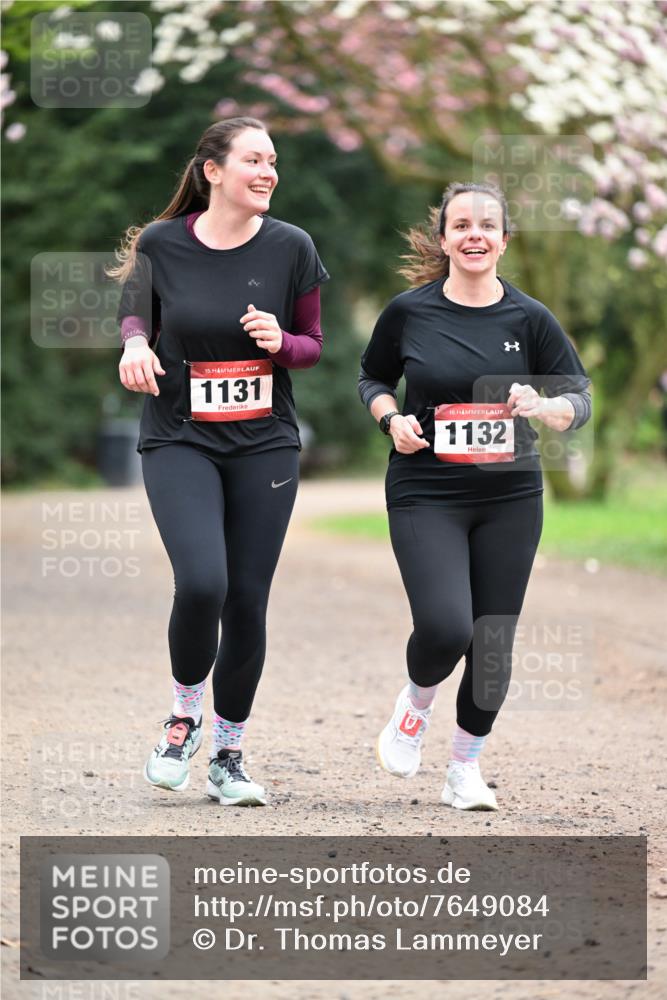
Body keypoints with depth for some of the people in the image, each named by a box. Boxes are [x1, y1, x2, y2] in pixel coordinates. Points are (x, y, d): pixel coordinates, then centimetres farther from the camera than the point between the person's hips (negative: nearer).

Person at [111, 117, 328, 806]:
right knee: (201, 584, -21)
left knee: (248, 603, 2)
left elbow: (312, 344, 9)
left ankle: (227, 756, 19)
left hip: (265, 445, 2)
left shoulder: (290, 247, -1)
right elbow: (138, 310, 15)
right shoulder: (160, 244, -3)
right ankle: (184, 715, 6)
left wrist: (281, 341, -13)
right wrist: (134, 342, -8)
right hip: (178, 443, -2)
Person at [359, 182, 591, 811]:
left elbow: (580, 400, 3)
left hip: (509, 498, 2)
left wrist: (539, 406, -18)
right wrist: (391, 419, -6)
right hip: (425, 494, -2)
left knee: (493, 640, 4)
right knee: (445, 628, -20)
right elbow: (372, 380, 14)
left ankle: (465, 769, 24)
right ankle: (417, 701, 15)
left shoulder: (529, 318, 0)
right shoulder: (408, 312, -1)